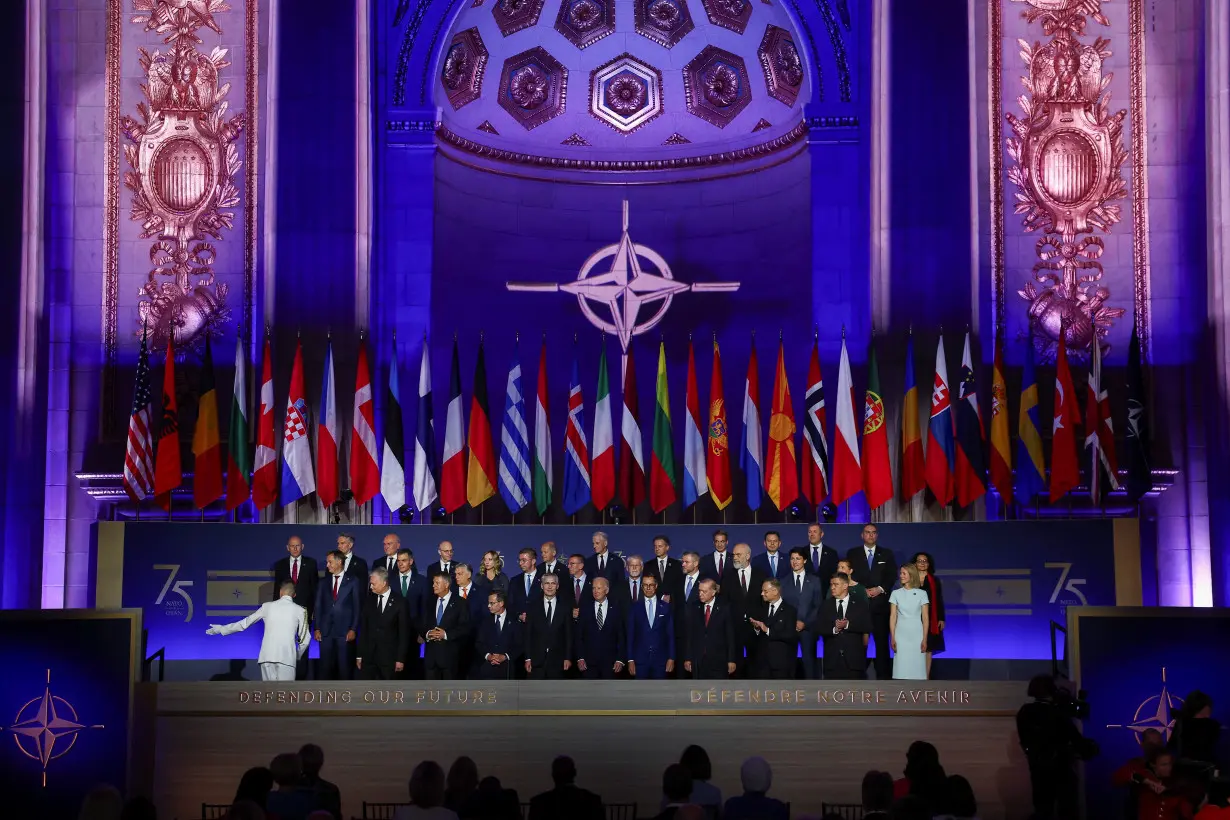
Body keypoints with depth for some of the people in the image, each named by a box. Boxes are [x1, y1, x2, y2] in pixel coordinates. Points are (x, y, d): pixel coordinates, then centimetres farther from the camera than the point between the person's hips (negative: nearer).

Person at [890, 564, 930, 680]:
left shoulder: (921, 594, 3)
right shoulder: (896, 594, 5)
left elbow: (925, 618, 2)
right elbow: (892, 617, 4)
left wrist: (924, 639, -3)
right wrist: (893, 639, -2)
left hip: (917, 634, -1)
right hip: (901, 635, 1)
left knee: (917, 666, -2)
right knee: (902, 668, -3)